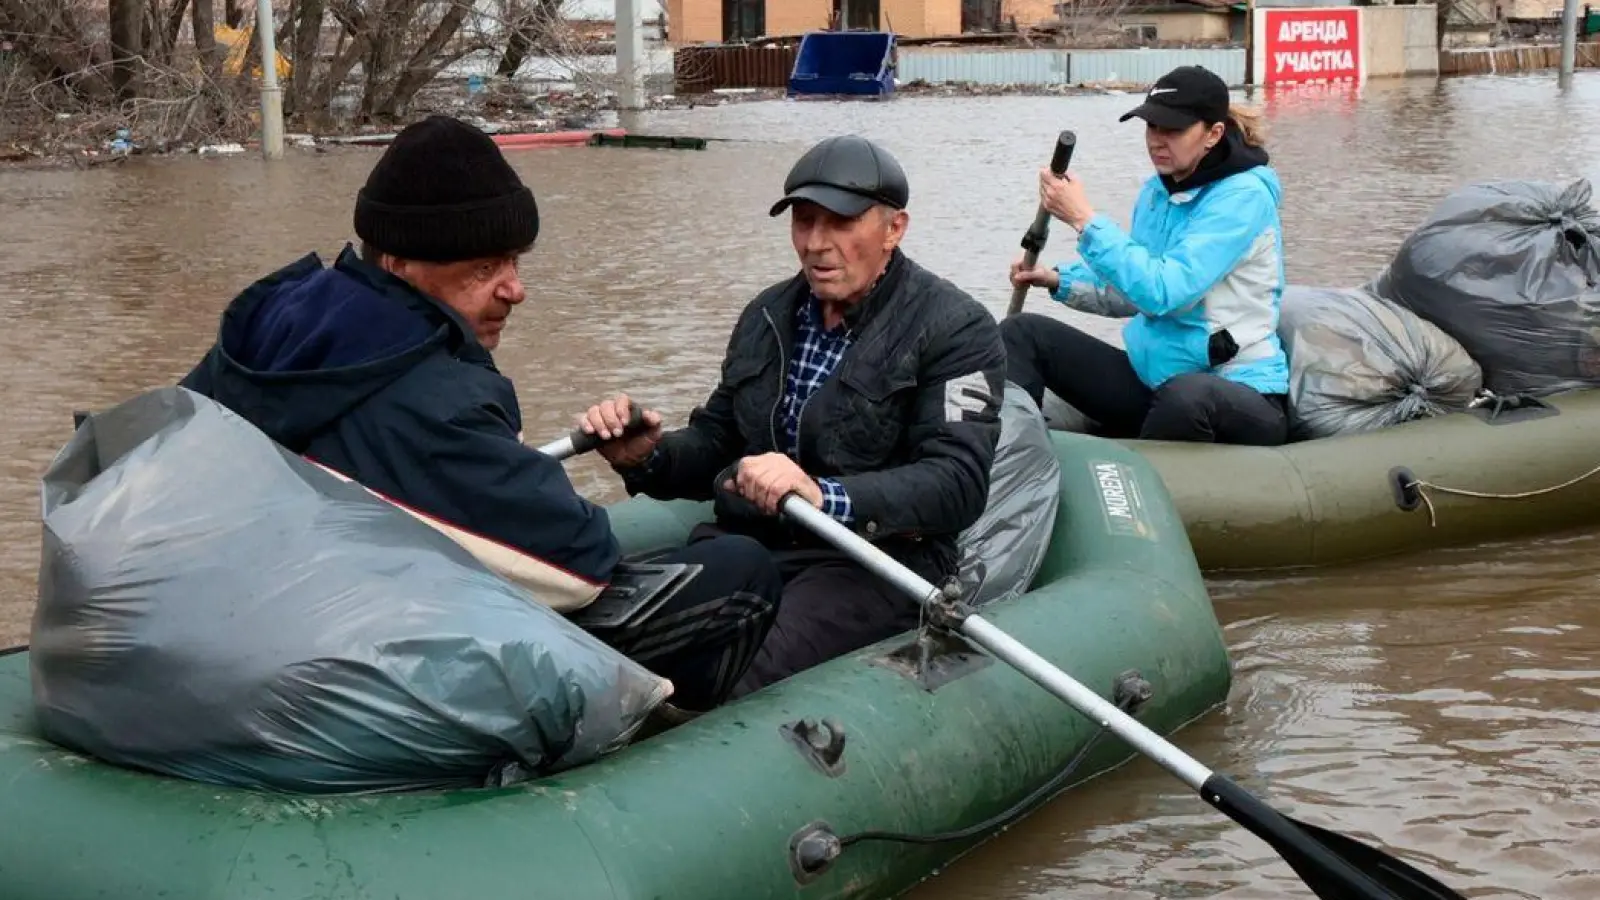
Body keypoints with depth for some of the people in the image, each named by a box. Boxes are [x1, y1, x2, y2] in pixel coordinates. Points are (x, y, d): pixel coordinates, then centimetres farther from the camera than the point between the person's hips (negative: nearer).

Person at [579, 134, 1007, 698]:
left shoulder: (956, 330, -2)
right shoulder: (768, 317, 19)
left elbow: (957, 484, -15)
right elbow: (716, 445, 24)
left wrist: (824, 498, -31)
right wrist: (646, 456, -1)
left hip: (874, 562, -5)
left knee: (742, 681, -34)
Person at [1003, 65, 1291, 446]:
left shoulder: (1243, 196, -15)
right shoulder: (1157, 191, 8)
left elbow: (1165, 292, -26)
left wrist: (1084, 218, -22)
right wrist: (1059, 281, 6)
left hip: (1239, 394, -8)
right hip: (1152, 380, 8)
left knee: (1186, 395, -43)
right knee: (1023, 332, 0)